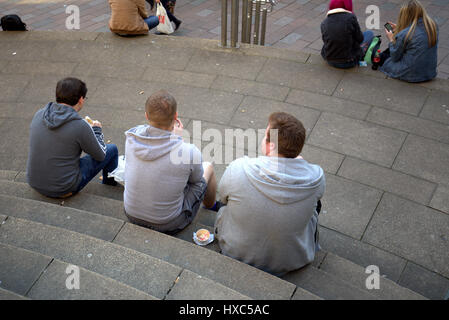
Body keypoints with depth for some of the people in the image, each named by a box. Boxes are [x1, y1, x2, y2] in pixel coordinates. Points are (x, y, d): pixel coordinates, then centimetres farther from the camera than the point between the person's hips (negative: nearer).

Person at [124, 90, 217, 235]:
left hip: (132, 216, 4)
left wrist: (173, 137, -5)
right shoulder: (188, 152, -29)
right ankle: (211, 206, 49)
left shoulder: (131, 138, -17)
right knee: (208, 167, 17)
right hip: (168, 225, -4)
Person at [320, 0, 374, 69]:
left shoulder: (324, 23, -8)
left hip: (330, 62, 4)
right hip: (348, 63, -4)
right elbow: (359, 39, -8)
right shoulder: (350, 17, -18)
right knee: (369, 33, 16)